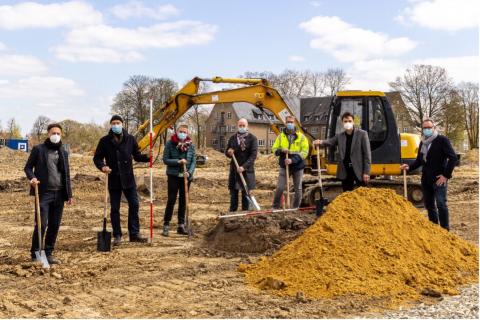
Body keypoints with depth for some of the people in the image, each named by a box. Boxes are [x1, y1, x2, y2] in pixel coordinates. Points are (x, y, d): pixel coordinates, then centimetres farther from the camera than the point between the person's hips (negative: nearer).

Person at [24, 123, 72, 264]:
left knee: (55, 225, 6)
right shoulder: (38, 149, 2)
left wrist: (69, 194, 13)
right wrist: (32, 178, -17)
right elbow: (28, 167, 4)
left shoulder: (64, 153, 15)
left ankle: (48, 254, 15)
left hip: (59, 194, 5)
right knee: (42, 224, -7)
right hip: (43, 193, -4)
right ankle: (35, 254, 4)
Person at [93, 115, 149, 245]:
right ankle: (117, 236, 14)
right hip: (113, 179, -1)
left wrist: (147, 157, -10)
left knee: (134, 205, 1)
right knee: (115, 208, 5)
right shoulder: (105, 141, -2)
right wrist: (102, 166, -18)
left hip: (128, 178, 1)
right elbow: (97, 157, 2)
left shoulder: (130, 139, 2)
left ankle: (134, 234, 11)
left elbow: (137, 156, 9)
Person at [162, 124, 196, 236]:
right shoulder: (170, 143, -5)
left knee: (183, 201, 9)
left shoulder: (191, 145, 2)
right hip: (173, 176, -3)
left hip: (186, 176, 3)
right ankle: (166, 225, 2)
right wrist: (178, 161, -19)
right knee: (171, 200, -4)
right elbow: (165, 159, -7)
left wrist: (189, 172, -14)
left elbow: (193, 161, 2)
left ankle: (181, 225, 18)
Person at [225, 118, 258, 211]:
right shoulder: (232, 138, 9)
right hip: (234, 169, 3)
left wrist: (244, 167, -20)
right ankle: (232, 213, 9)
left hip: (247, 170, -3)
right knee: (233, 193, 4)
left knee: (245, 193, 1)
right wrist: (229, 153, -10)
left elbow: (253, 155, -10)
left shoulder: (252, 138, -3)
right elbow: (227, 152, 15)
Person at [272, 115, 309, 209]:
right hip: (284, 166, 0)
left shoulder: (301, 136, 0)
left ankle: (296, 208, 21)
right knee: (280, 188, -6)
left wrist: (293, 160, -19)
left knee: (298, 189, 8)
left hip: (297, 166, 0)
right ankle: (275, 207, 6)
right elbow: (274, 149, 7)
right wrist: (281, 150, -16)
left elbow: (304, 152, -7)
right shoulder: (281, 136, 6)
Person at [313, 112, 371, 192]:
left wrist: (366, 172, -11)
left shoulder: (362, 134, -4)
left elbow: (367, 154, -6)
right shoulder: (340, 136, 10)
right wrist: (320, 142, -28)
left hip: (359, 170, -4)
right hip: (345, 171, 4)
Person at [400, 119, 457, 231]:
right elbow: (419, 160, 20)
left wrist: (446, 175, -15)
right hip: (426, 179, 7)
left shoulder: (442, 140, -7)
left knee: (441, 204, -10)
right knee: (429, 204, 12)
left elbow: (453, 158, -11)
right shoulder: (422, 143, 14)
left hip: (439, 179, -7)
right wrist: (409, 167, 0)